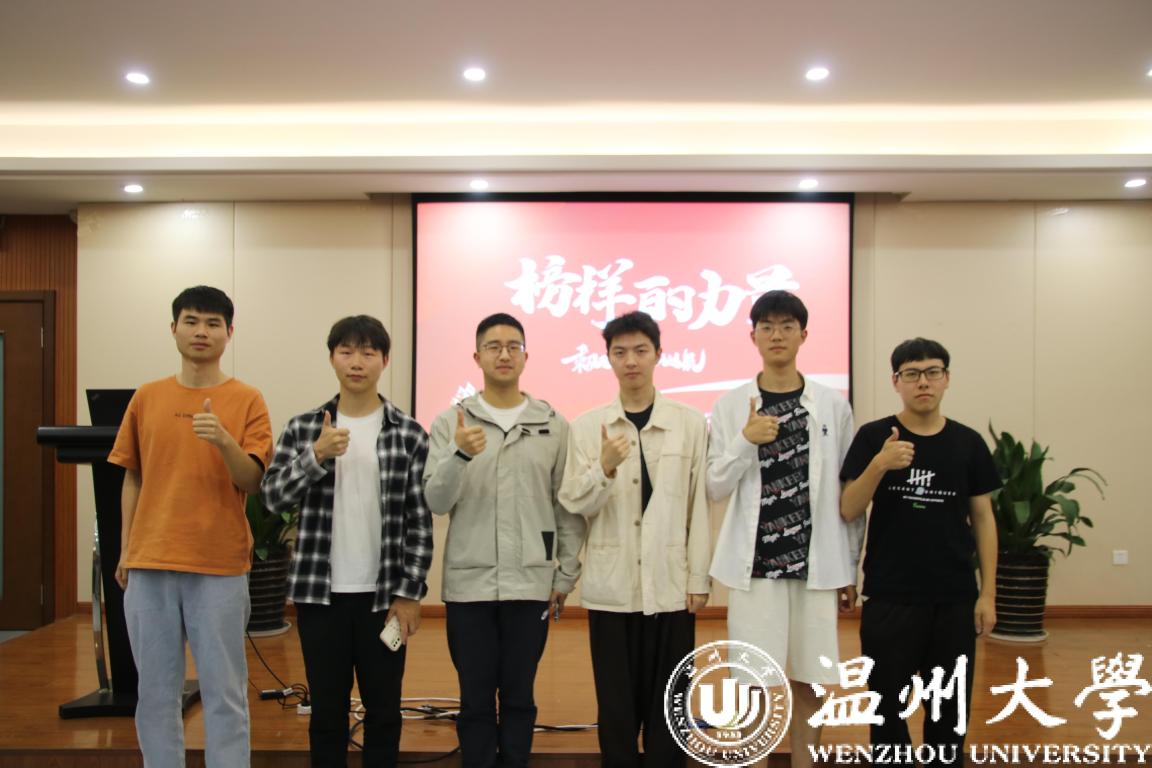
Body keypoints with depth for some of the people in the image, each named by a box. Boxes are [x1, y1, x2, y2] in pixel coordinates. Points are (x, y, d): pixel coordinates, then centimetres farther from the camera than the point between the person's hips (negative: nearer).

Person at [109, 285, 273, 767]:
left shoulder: (246, 401, 0)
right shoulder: (147, 398, 9)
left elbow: (252, 481, -6)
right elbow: (132, 478, 14)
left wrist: (224, 441, -24)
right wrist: (125, 550, 9)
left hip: (219, 566, -3)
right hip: (150, 563, 3)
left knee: (224, 693, 2)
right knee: (156, 692, 9)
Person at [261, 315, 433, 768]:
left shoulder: (410, 435, -1)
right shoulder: (303, 428, 4)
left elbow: (420, 521, -1)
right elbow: (273, 497, -2)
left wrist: (410, 593, -6)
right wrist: (316, 455, -17)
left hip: (384, 594, -1)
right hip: (320, 593, 1)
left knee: (384, 710, 9)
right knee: (327, 710, 10)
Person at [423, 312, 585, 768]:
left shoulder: (554, 425, 3)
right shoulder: (450, 422, 2)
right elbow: (435, 502, -6)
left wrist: (566, 576, 3)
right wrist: (459, 454, -22)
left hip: (530, 584, 0)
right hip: (468, 583, 0)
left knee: (519, 697, 10)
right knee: (476, 700, 9)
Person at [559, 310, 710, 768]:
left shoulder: (691, 424, 1)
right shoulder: (586, 427, 3)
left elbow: (699, 506, 1)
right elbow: (573, 504, -3)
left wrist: (699, 578, -1)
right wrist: (605, 468, -20)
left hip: (670, 585, 0)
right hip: (611, 587, 1)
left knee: (666, 707, 7)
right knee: (617, 706, 8)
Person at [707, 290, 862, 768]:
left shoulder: (833, 406, 3)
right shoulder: (731, 405, 1)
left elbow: (849, 494, 6)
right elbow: (714, 489, -1)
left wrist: (851, 568, 6)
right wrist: (745, 440, -15)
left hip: (816, 563, 1)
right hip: (754, 563, -1)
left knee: (807, 683, 9)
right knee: (752, 683, 2)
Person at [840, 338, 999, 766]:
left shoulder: (968, 443, 4)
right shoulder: (873, 437, -2)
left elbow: (983, 518, 7)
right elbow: (848, 511, -8)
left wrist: (988, 593, 3)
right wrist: (879, 465, -25)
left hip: (955, 598, 2)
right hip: (889, 597, -2)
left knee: (950, 708, 11)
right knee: (888, 706, 6)